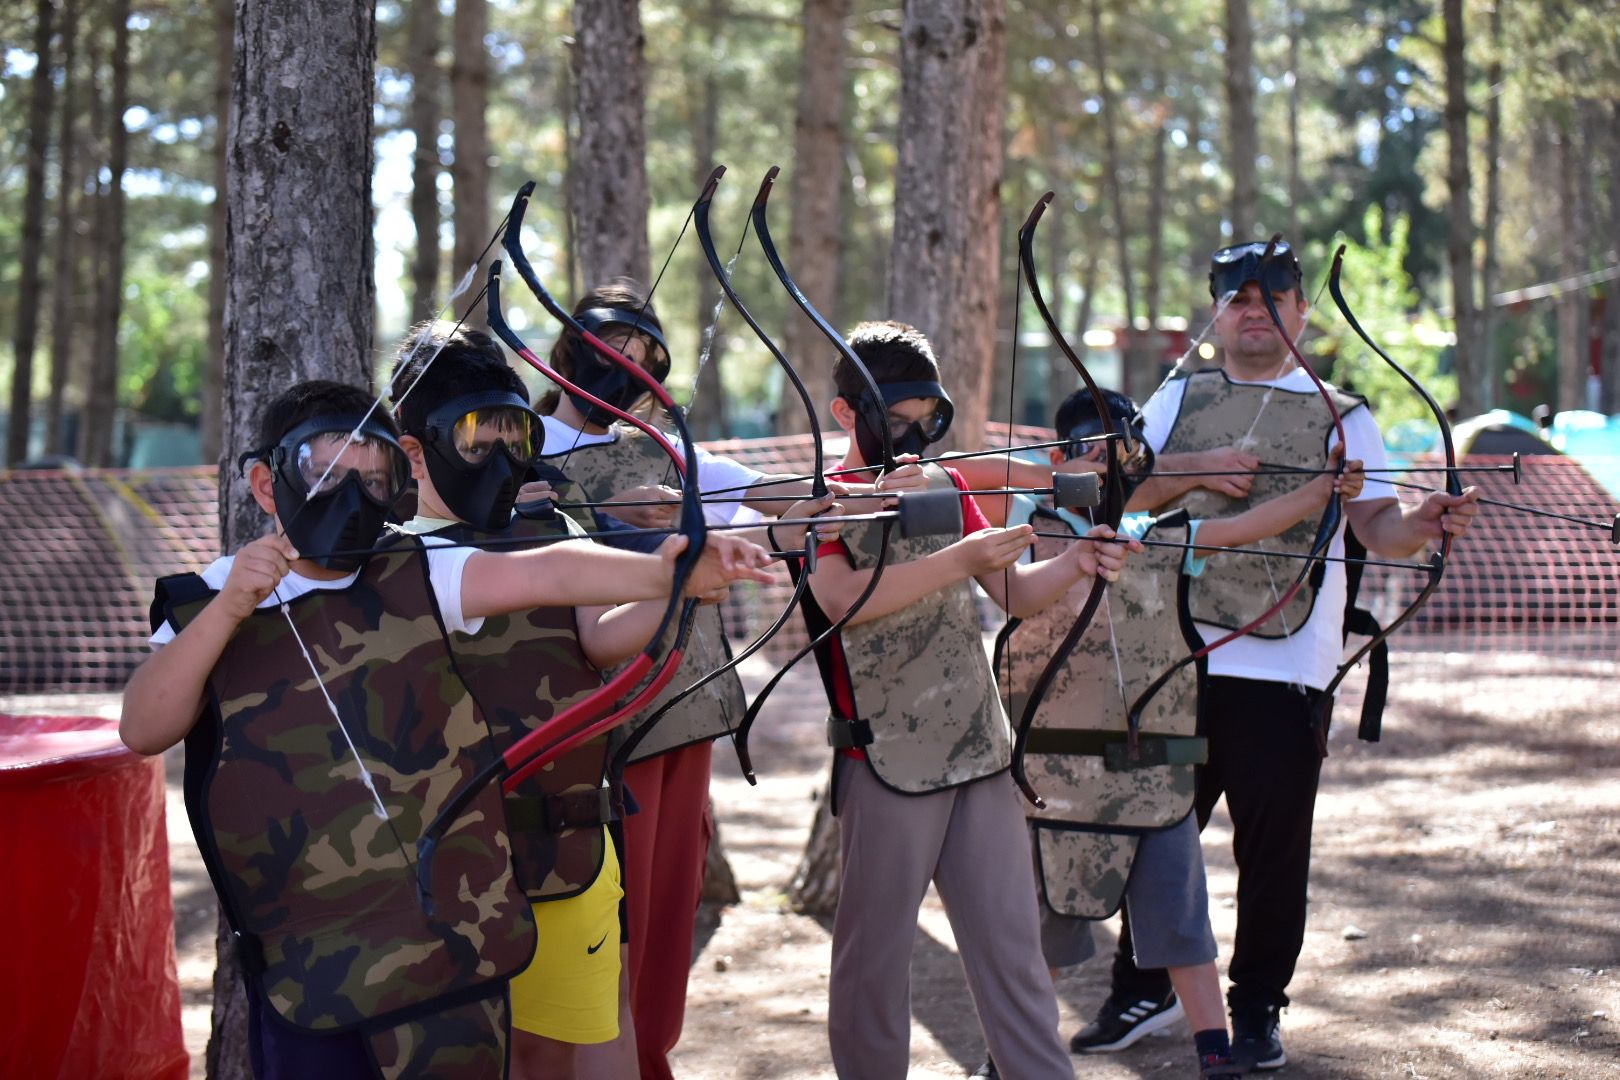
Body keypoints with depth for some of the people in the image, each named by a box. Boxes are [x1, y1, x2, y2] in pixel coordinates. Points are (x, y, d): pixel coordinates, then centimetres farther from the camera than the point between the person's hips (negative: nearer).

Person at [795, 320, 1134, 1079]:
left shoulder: (947, 487, 13)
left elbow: (1015, 593, 11)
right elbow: (843, 599, -22)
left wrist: (1075, 565, -9)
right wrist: (954, 562, -28)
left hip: (980, 752, 5)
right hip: (885, 759, -5)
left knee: (1011, 945, 5)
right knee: (876, 953, 4)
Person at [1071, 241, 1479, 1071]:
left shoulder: (1340, 417, 7)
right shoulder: (1178, 402, 12)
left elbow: (1376, 525, -3)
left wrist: (1423, 523, -24)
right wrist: (1210, 474, -18)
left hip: (1284, 669, -2)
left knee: (1273, 848, 1)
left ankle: (1257, 1010, 15)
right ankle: (1141, 993, 24)